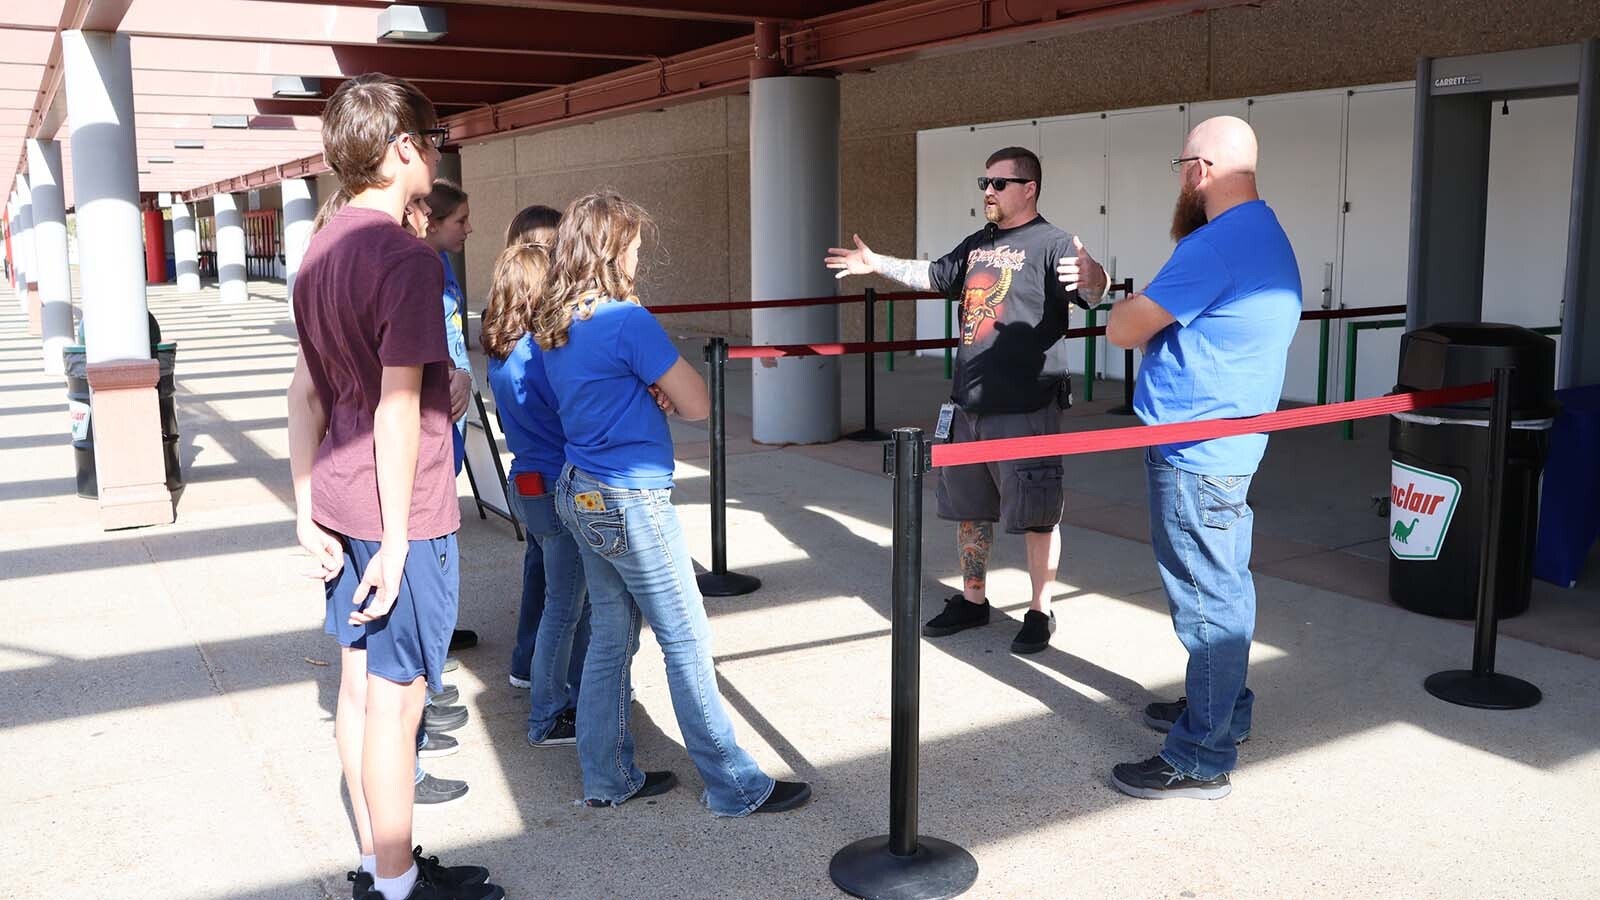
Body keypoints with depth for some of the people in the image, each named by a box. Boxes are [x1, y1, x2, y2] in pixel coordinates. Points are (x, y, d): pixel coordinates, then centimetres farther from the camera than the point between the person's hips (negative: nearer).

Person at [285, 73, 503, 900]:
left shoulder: (323, 249, 10)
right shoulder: (406, 258, -17)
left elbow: (305, 389, 12)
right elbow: (399, 409, -20)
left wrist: (307, 507, 15)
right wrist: (395, 540, -18)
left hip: (339, 502, 9)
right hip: (401, 511, -9)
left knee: (359, 682, 15)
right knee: (396, 697, 2)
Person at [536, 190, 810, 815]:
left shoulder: (554, 325, 7)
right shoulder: (628, 320, -19)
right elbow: (697, 405, -16)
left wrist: (651, 391, -2)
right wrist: (667, 392, 4)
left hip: (578, 493, 9)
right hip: (631, 501, -9)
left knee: (611, 635, 16)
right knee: (687, 641, 1)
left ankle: (608, 777, 26)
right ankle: (735, 787, 12)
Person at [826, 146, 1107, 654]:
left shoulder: (1052, 244, -10)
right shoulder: (977, 245, 14)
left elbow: (1093, 291, -26)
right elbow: (934, 276, 29)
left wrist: (1093, 277, -48)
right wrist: (877, 264, 28)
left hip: (1026, 408, -8)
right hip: (969, 403, 8)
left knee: (1036, 515, 2)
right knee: (968, 507, 17)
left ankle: (1040, 612, 16)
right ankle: (973, 599, 32)